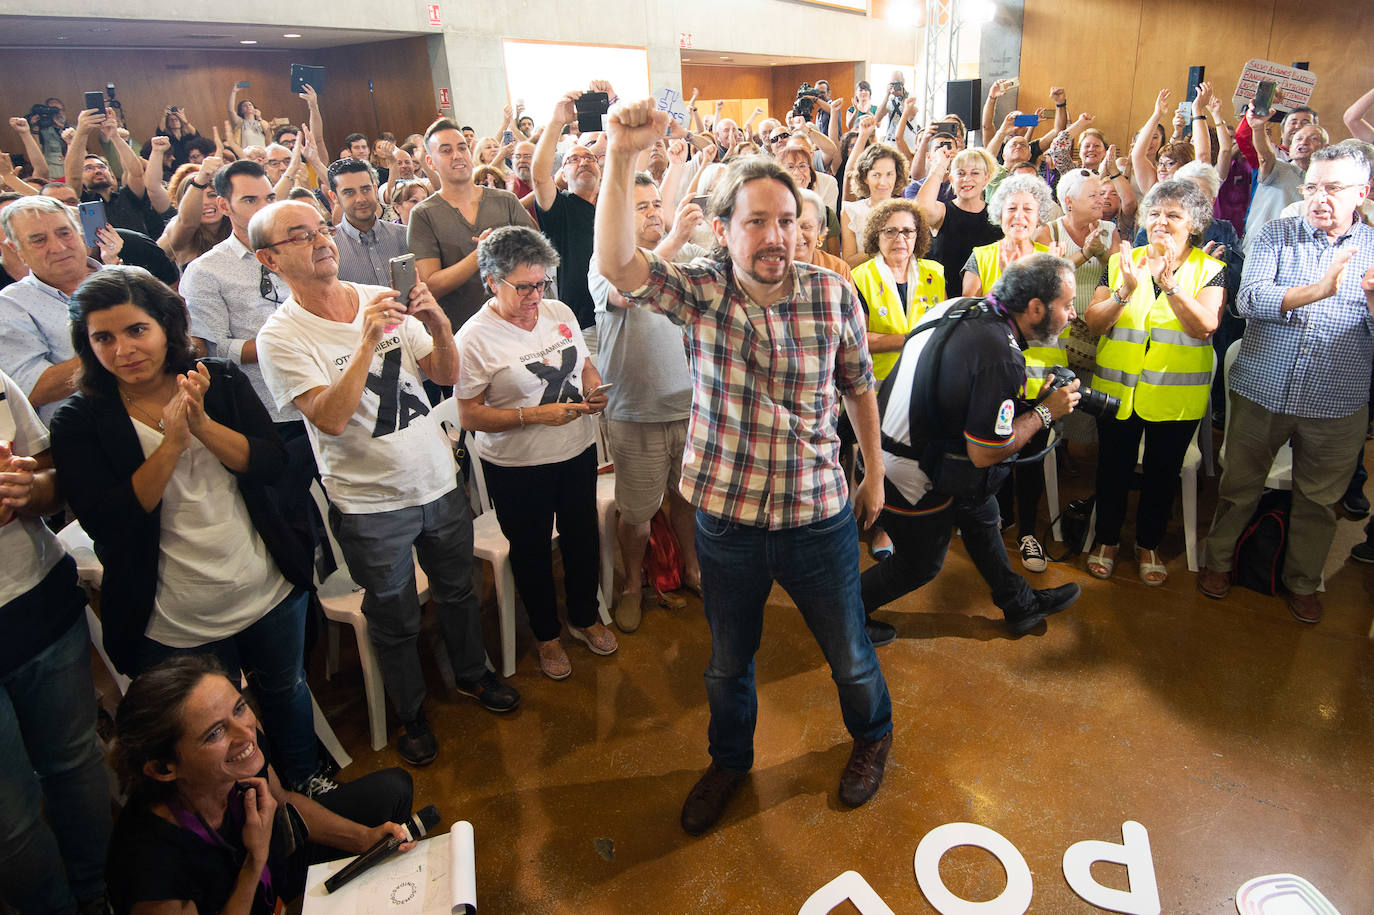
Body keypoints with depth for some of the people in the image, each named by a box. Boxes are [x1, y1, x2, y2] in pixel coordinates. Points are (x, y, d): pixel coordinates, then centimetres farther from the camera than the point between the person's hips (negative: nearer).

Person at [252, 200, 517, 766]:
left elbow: (446, 375, -1)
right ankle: (411, 714, 38)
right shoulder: (282, 336, -13)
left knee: (458, 592, 21)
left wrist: (438, 325, -21)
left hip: (440, 483, 4)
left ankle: (471, 674, 47)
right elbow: (330, 418, -25)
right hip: (370, 506, -4)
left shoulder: (384, 299, -1)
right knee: (395, 620, 14)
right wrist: (369, 340, -31)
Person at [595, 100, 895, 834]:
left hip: (819, 517, 0)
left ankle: (872, 736, 55)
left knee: (849, 654, 21)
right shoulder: (699, 291, -10)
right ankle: (730, 760, 52)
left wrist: (875, 473, 11)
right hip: (726, 519, 0)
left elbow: (859, 386, 6)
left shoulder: (833, 293, -7)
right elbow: (616, 263, -28)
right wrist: (621, 157, -40)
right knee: (729, 661, 22)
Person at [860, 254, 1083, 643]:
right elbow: (985, 453, -23)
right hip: (911, 479, -9)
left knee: (981, 512, 24)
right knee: (919, 565, 16)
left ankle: (1019, 604, 44)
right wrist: (1045, 412, -10)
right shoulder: (1001, 358, -30)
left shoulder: (958, 305, -5)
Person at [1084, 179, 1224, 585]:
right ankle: (1107, 540, 29)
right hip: (1117, 388, 1)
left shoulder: (1209, 269, -1)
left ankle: (1148, 545, 31)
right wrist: (1125, 291, -22)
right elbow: (1093, 322, -6)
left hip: (1177, 395, 0)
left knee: (1162, 471, 12)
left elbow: (1205, 326, -17)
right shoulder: (1121, 262, 2)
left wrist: (1170, 284, -28)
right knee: (1113, 467, 10)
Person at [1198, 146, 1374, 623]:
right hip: (1261, 390, -1)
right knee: (1239, 485, 12)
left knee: (1319, 499, 14)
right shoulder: (1275, 235, 0)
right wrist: (1318, 290, -30)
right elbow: (1249, 300, -16)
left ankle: (1303, 581, 34)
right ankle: (1218, 561, 32)